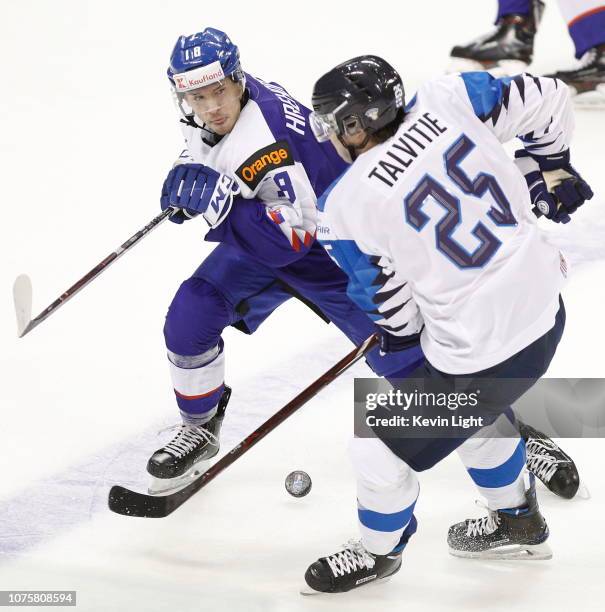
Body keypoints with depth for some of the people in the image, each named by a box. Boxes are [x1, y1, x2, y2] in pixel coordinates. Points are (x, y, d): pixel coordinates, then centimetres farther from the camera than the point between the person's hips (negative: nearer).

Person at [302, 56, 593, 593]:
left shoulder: (346, 209, -17)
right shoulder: (446, 101, -7)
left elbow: (393, 311, -7)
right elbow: (546, 101, 2)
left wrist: (398, 341, 16)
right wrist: (547, 167, 20)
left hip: (479, 351, -7)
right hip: (545, 308, 7)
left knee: (382, 445, 16)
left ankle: (378, 551, 41)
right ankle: (518, 521, 54)